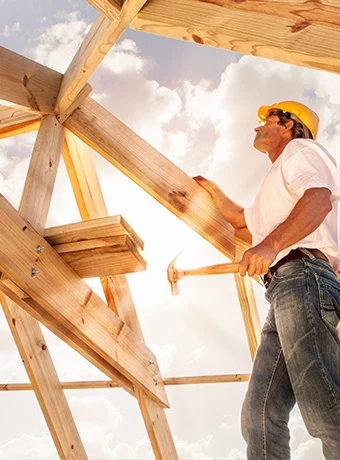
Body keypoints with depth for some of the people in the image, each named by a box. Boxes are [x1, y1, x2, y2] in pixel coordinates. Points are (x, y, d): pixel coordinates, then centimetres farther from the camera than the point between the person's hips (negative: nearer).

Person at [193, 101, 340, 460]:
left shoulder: (300, 149, 11)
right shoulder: (278, 180, 38)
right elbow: (241, 219, 53)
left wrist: (270, 244, -24)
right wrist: (210, 189, 54)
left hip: (303, 279, -9)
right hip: (283, 293, 10)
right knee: (259, 416, 1)